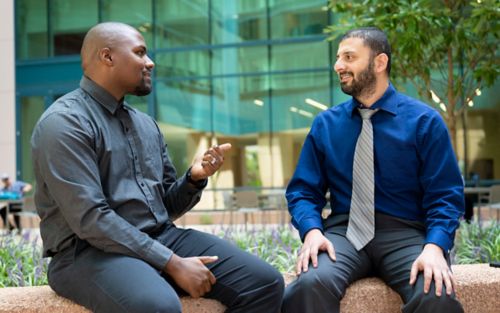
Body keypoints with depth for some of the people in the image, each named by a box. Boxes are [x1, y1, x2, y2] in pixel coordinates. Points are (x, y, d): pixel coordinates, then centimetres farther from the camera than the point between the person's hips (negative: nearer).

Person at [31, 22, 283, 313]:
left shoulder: (146, 124, 16)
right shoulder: (65, 122, -9)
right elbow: (90, 219, -19)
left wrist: (194, 178, -3)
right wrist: (172, 263, -19)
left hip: (161, 238, 7)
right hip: (91, 251, -7)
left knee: (264, 282, -8)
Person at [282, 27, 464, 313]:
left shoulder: (424, 121, 2)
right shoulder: (325, 124, 9)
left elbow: (445, 196, -2)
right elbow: (303, 191, 8)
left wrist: (434, 247, -20)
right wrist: (312, 231, -13)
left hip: (405, 233, -1)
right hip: (344, 231, 1)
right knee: (311, 284, -31)